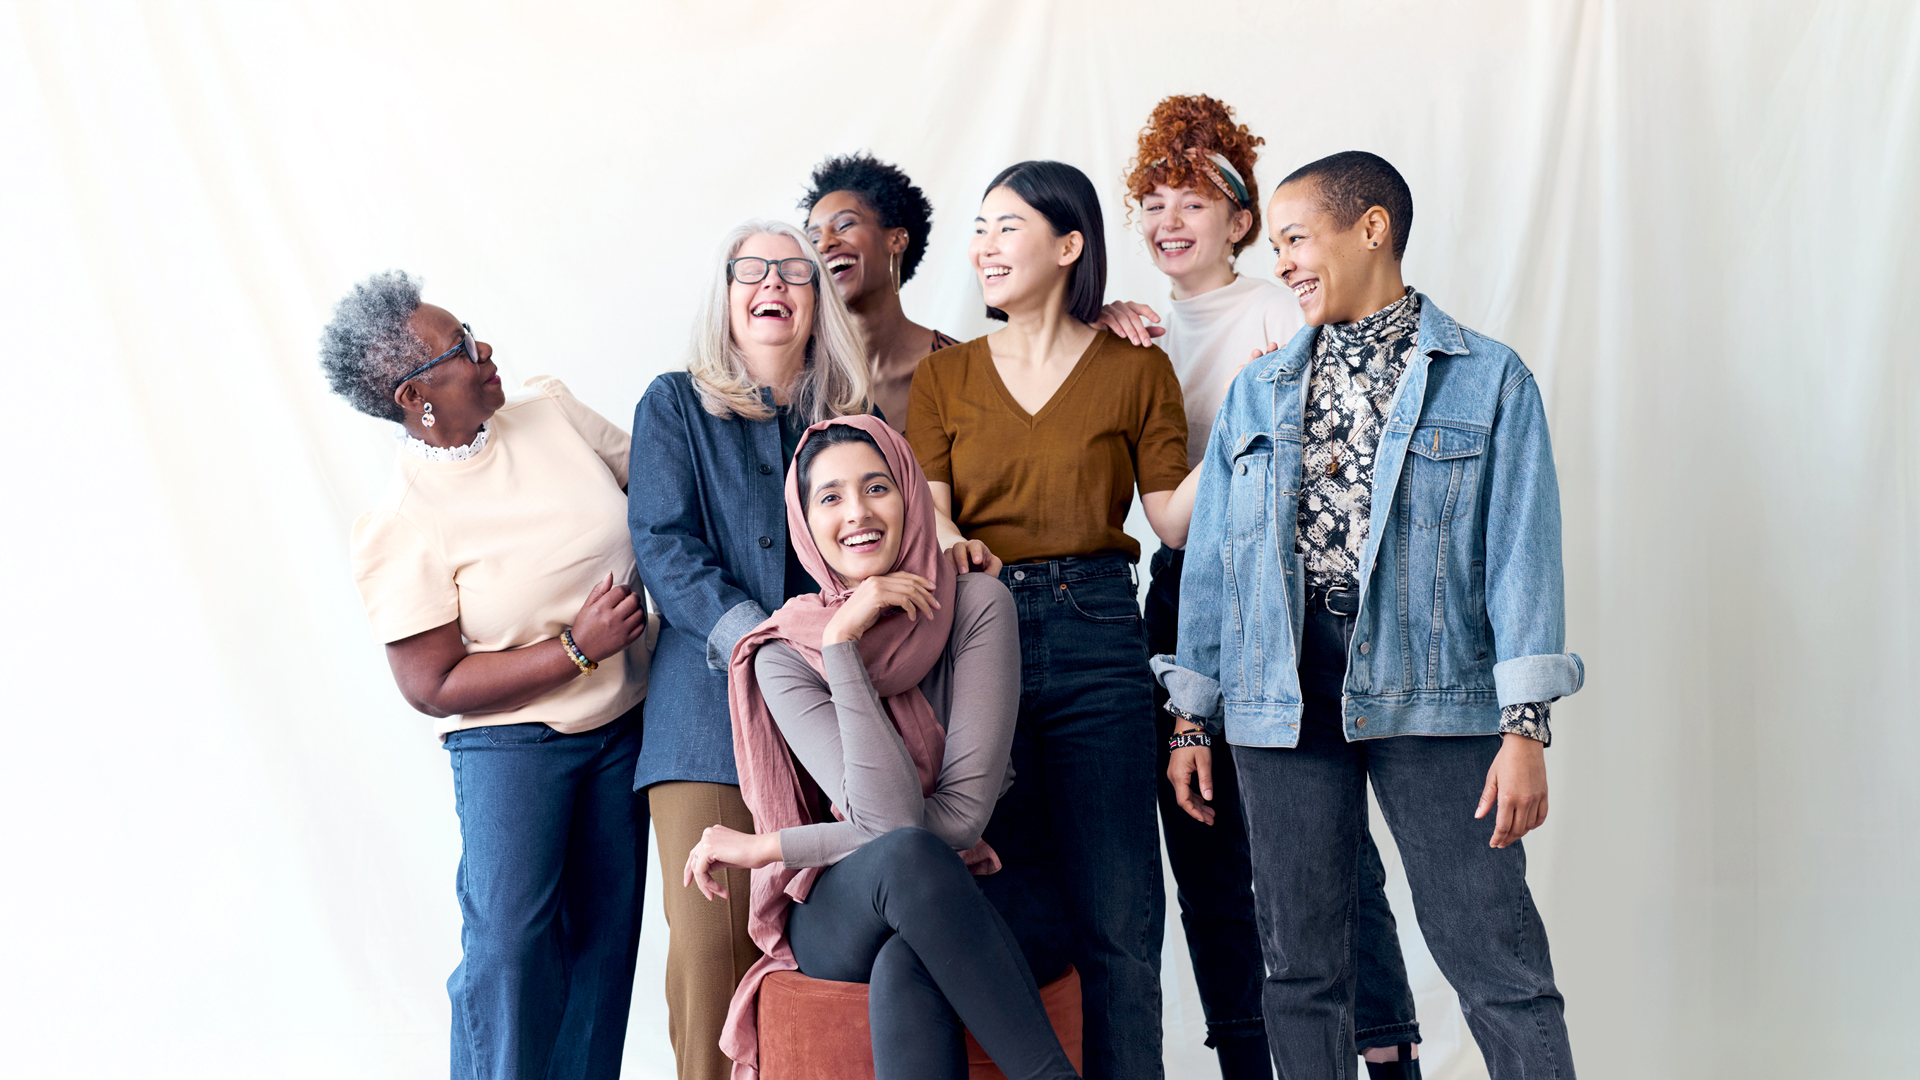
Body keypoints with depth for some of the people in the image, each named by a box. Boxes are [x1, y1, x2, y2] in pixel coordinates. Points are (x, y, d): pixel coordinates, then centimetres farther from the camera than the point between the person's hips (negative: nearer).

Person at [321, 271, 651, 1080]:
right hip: (510, 739, -5)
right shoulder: (398, 527, -17)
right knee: (507, 942, -8)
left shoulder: (550, 409, -2)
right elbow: (432, 687, -16)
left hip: (623, 724, 5)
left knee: (605, 931, 9)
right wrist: (577, 648, -19)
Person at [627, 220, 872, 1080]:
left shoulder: (854, 418, 17)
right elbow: (664, 543, -1)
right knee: (712, 940, -8)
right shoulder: (674, 406, 11)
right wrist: (755, 638, -15)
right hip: (712, 707, -2)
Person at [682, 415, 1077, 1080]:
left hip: (971, 908, 0)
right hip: (841, 920, 0)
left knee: (904, 970, -37)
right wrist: (842, 643, -19)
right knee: (905, 855, -36)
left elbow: (963, 813, -14)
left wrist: (765, 847, -11)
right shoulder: (785, 656, -5)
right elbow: (893, 823, -19)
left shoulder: (976, 606, -7)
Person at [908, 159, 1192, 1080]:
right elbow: (925, 513, 2)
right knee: (1012, 910, 6)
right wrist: (950, 545, -20)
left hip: (1095, 635, -1)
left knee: (1115, 917, -2)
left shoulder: (1136, 368, 7)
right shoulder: (943, 377, 12)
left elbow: (1172, 519, 3)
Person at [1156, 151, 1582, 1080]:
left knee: (1497, 961, -5)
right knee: (1299, 960, 9)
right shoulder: (1257, 392, 14)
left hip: (1430, 691, -3)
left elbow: (1522, 550, -3)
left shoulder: (1488, 378, 3)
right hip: (1282, 694, 4)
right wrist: (1191, 718, 10)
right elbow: (1210, 557, 14)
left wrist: (1525, 726, -10)